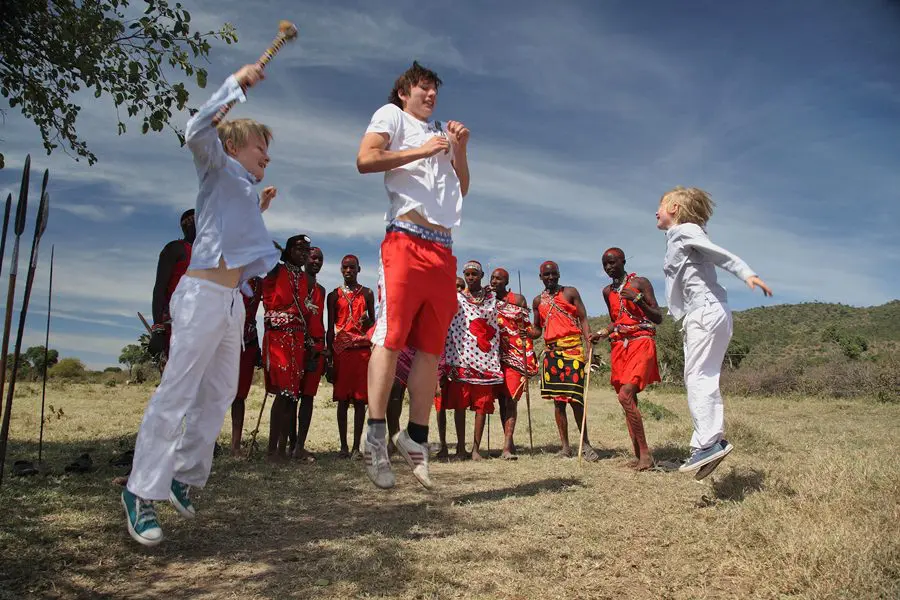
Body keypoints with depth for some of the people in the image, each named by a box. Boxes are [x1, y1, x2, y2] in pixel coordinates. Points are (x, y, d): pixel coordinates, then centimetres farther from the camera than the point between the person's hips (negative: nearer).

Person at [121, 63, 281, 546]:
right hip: (203, 294, -9)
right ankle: (141, 491, -3)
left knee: (219, 393, 9)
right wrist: (236, 84, -11)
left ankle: (185, 477, 21)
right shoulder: (219, 168, 6)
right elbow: (197, 132, -15)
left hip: (232, 302, 9)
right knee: (177, 392, -10)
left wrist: (259, 211, 28)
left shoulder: (244, 191, 26)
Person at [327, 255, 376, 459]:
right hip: (341, 350, 0)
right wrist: (330, 354, 3)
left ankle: (356, 446, 2)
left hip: (362, 350, 0)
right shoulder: (334, 295, 11)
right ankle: (343, 446, 5)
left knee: (360, 399, -2)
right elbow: (330, 328, 10)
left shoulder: (367, 293, 12)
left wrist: (368, 322, -8)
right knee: (342, 399, 0)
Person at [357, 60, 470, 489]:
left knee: (431, 347, 3)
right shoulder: (391, 115, 14)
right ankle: (376, 437, -6)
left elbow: (461, 190, 27)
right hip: (406, 240, -6)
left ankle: (416, 436, 10)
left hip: (443, 249, 6)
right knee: (390, 337, -12)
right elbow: (365, 160, -5)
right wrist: (421, 151, -4)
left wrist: (460, 150, 15)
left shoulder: (442, 132, 32)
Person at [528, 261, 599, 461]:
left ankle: (586, 444, 4)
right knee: (558, 400, 4)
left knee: (574, 398, -9)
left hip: (572, 348, -4)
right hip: (551, 351, 4)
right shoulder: (538, 301, 17)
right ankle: (565, 446, 12)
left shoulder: (570, 292, 7)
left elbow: (583, 319, 1)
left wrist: (589, 344, -13)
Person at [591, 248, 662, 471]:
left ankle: (645, 453, -14)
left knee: (625, 396, -21)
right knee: (629, 400, 3)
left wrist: (637, 298, -16)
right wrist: (602, 333, 8)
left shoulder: (640, 283, 0)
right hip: (619, 346, 6)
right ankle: (638, 455, 7)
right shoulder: (607, 291, 16)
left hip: (641, 342, -6)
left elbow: (658, 318, -3)